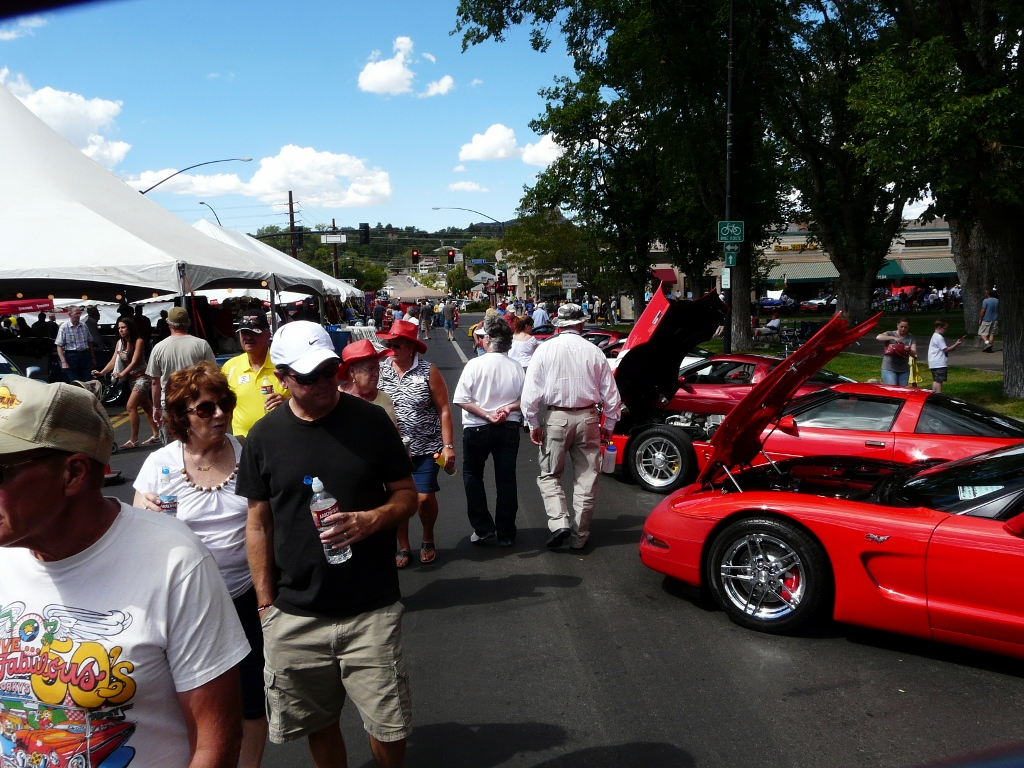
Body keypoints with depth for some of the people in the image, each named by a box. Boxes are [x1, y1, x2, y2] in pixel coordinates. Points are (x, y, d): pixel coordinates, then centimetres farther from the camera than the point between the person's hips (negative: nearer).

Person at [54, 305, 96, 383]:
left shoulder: (84, 326, 9)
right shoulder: (64, 327, -6)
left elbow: (90, 342, 18)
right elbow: (59, 346, -8)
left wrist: (93, 358, 18)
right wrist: (63, 362, -16)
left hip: (85, 356, 4)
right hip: (71, 356, -4)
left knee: (88, 381, 4)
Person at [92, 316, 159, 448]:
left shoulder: (138, 341, -14)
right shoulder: (120, 343, 5)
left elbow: (134, 362, -21)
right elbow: (113, 361, 1)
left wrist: (122, 374, -32)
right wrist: (101, 373, -13)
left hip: (142, 377, -8)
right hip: (132, 378, 8)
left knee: (130, 407, -14)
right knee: (146, 407, 13)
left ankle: (134, 440, -10)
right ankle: (156, 435, 21)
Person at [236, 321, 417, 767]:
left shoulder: (371, 421, -4)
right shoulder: (263, 436, 0)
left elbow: (406, 495, 2)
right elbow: (258, 523, 5)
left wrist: (368, 521, -19)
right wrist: (265, 603, 4)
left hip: (372, 610, -1)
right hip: (294, 615, 2)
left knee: (388, 727, 6)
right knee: (317, 723, 16)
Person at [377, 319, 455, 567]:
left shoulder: (429, 372, -7)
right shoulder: (380, 370, -1)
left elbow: (444, 410, -5)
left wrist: (448, 446, -11)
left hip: (426, 447, -2)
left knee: (425, 497, -2)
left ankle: (428, 539, 26)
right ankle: (403, 546, 27)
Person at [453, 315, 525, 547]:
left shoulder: (475, 365, -12)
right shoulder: (516, 367, -2)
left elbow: (461, 400, -15)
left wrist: (486, 415, -14)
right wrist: (509, 408, -8)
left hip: (477, 429, -3)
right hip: (509, 429, 3)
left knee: (472, 476, 17)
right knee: (506, 479, 11)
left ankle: (483, 528, 13)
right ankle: (506, 534, 17)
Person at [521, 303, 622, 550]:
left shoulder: (545, 349, -5)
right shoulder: (594, 352, 0)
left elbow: (531, 391, -7)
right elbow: (611, 394, 5)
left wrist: (533, 423, 2)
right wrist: (609, 425, 16)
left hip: (556, 418, -1)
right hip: (588, 418, 2)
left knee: (549, 475, 13)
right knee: (586, 479, 11)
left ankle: (559, 522, -7)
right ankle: (579, 536, 17)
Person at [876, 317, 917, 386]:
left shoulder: (911, 339, 8)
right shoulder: (890, 334, 1)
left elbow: (914, 354, -2)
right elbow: (878, 337, -19)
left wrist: (909, 350, -25)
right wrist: (893, 338, -29)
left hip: (904, 370, 4)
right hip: (889, 368, -4)